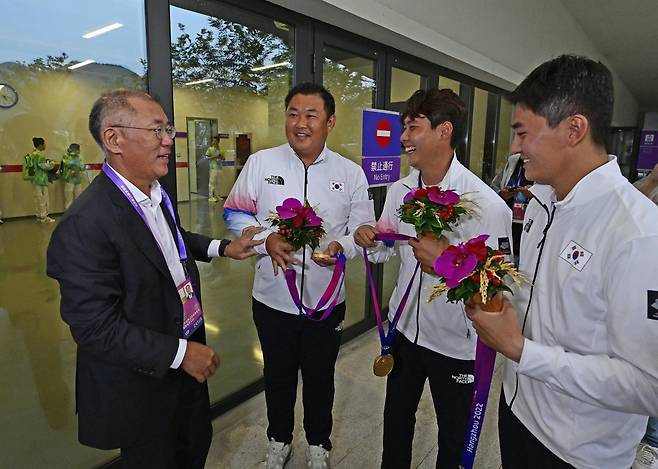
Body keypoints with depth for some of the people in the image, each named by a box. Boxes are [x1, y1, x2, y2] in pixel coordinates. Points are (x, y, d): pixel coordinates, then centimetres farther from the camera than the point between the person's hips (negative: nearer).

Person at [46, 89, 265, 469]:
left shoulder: (157, 193, -1)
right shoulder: (85, 224, -29)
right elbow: (95, 327, -27)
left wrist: (222, 248, 6)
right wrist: (179, 352, -24)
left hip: (187, 352, 8)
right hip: (140, 385, -8)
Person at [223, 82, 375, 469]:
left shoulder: (350, 173, -3)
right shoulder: (261, 163, -5)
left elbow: (364, 229, 1)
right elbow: (236, 213, 1)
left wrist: (342, 246, -21)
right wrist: (267, 240, -18)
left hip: (326, 299, 0)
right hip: (273, 296, 0)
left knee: (320, 377, 20)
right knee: (278, 375, 21)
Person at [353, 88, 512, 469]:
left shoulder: (485, 204, -23)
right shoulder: (400, 191, -1)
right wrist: (370, 241, -11)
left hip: (456, 341, -5)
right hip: (405, 326, 6)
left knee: (453, 436, 20)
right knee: (396, 417, 26)